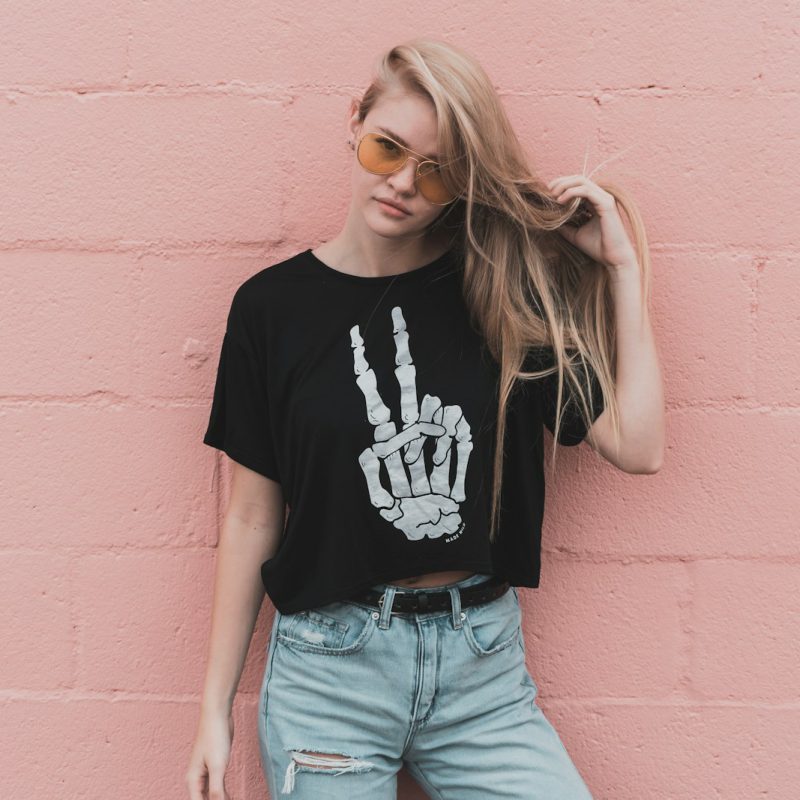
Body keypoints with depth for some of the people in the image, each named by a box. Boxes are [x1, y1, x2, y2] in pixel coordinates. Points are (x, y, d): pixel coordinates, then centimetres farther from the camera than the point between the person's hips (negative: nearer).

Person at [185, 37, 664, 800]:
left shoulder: (507, 292, 0)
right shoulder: (273, 305, -3)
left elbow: (637, 446, -6)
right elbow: (251, 518, 1)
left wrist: (622, 266, -5)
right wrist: (216, 706, 3)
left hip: (483, 666, 1)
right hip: (329, 666, -1)